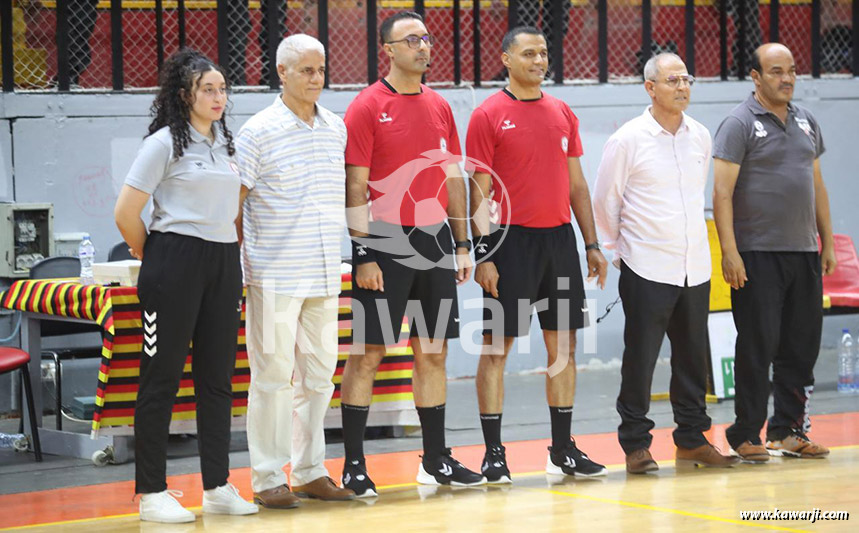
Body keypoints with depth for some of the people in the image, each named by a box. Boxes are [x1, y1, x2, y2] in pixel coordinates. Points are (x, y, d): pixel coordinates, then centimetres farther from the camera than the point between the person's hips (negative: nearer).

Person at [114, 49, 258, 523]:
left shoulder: (225, 143, 13)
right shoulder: (165, 143, -7)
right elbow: (126, 213, -9)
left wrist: (233, 253, 12)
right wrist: (155, 261, 2)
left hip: (223, 265, 7)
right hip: (175, 264, -6)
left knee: (217, 377, 8)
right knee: (162, 378, -2)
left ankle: (218, 487, 14)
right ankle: (151, 493, 2)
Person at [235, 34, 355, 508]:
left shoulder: (336, 128, 11)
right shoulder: (258, 132, -6)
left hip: (324, 275, 6)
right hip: (274, 276, -6)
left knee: (318, 376, 9)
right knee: (273, 375, -2)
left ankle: (310, 472, 18)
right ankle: (267, 479, 4)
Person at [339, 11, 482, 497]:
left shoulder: (439, 107, 11)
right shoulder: (367, 107, -6)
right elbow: (356, 186, -9)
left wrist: (462, 244, 12)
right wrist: (363, 254, -14)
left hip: (434, 240, 6)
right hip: (386, 241, -6)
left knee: (433, 352, 10)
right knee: (368, 352, -3)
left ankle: (436, 460, 18)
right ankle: (354, 464, 2)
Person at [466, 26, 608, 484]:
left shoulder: (562, 114, 12)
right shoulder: (489, 115, -4)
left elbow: (576, 184, 15)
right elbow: (479, 190, -6)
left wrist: (592, 245, 11)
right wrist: (483, 253, -13)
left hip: (559, 237, 5)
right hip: (511, 240, -5)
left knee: (563, 344, 7)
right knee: (496, 346, -3)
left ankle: (562, 449, 16)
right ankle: (493, 453, 2)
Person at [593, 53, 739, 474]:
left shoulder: (700, 136, 9)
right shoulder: (628, 140, -7)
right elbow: (605, 201, 1)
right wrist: (619, 249, 7)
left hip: (695, 266, 5)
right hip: (647, 269, -5)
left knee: (693, 355, 9)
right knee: (640, 356, -3)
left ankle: (692, 438, 19)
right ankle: (635, 443, 5)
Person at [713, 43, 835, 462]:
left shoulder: (805, 121, 15)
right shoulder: (740, 123, -5)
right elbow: (722, 192, -10)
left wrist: (827, 242, 15)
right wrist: (729, 252, -17)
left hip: (804, 253, 6)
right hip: (758, 254, -6)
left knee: (802, 345, 8)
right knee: (757, 347, -4)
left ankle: (788, 431, 17)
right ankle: (746, 435, 4)